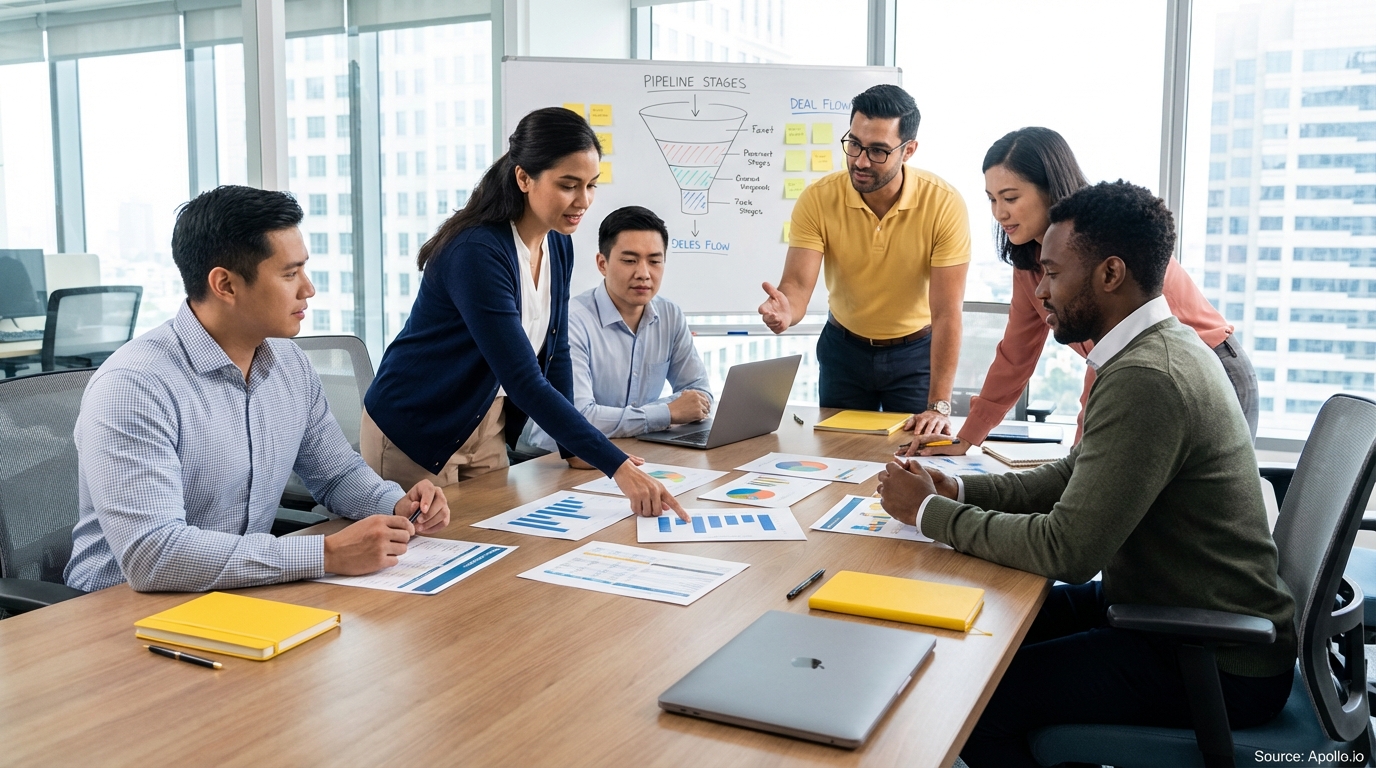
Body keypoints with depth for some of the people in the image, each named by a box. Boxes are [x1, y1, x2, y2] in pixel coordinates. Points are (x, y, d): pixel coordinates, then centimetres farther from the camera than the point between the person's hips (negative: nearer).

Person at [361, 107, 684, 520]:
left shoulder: (558, 245, -3)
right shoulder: (476, 252, -28)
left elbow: (554, 351, 7)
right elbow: (525, 380, -33)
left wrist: (574, 446, 1)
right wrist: (618, 467, -37)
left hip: (487, 426, 7)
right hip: (415, 428, -7)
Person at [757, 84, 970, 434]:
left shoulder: (944, 204, -23)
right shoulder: (818, 199, -19)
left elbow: (947, 312, -24)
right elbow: (797, 283, -24)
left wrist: (939, 406, -28)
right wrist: (785, 310, -49)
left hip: (916, 351, -2)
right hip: (843, 349, 2)